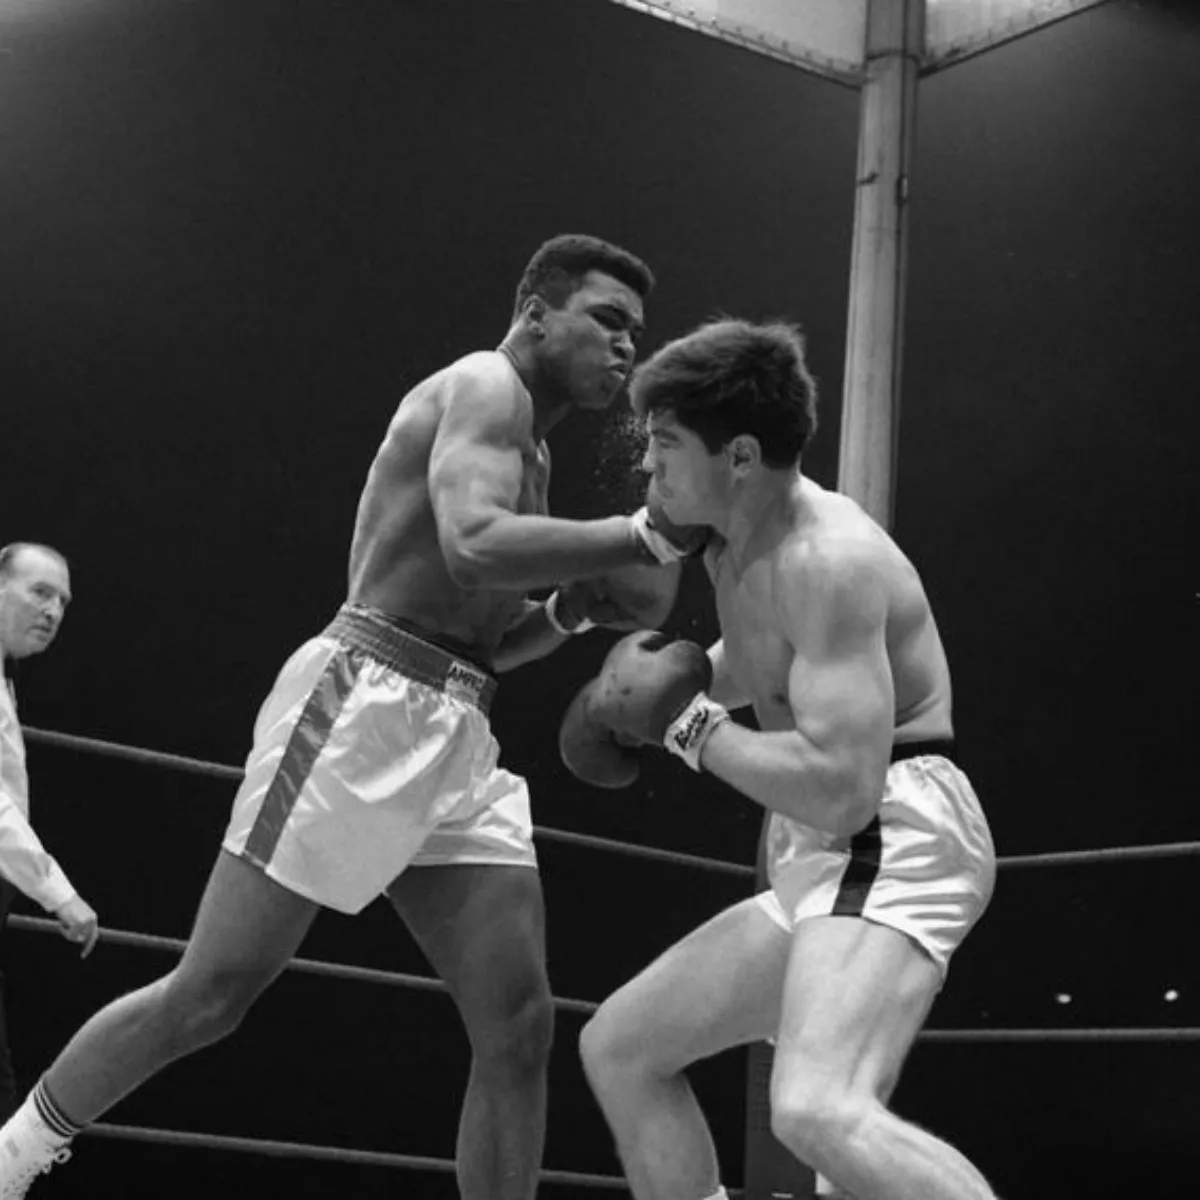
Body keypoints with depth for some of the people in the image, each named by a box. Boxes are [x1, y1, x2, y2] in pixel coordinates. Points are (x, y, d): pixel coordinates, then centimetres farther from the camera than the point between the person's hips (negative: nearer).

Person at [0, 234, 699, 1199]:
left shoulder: (524, 445, 24)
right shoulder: (484, 387, -4)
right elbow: (472, 547, -24)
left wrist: (571, 613, 10)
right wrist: (642, 535, -19)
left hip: (456, 738, 9)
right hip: (362, 704, -9)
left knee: (519, 1029, -2)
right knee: (209, 994, -6)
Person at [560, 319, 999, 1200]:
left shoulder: (829, 559, -18)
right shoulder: (735, 546, 13)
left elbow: (842, 789, -28)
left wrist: (690, 727, -15)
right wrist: (684, 679, 17)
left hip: (897, 837, -11)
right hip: (825, 865, 11)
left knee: (819, 1112, -34)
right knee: (618, 1048, 17)